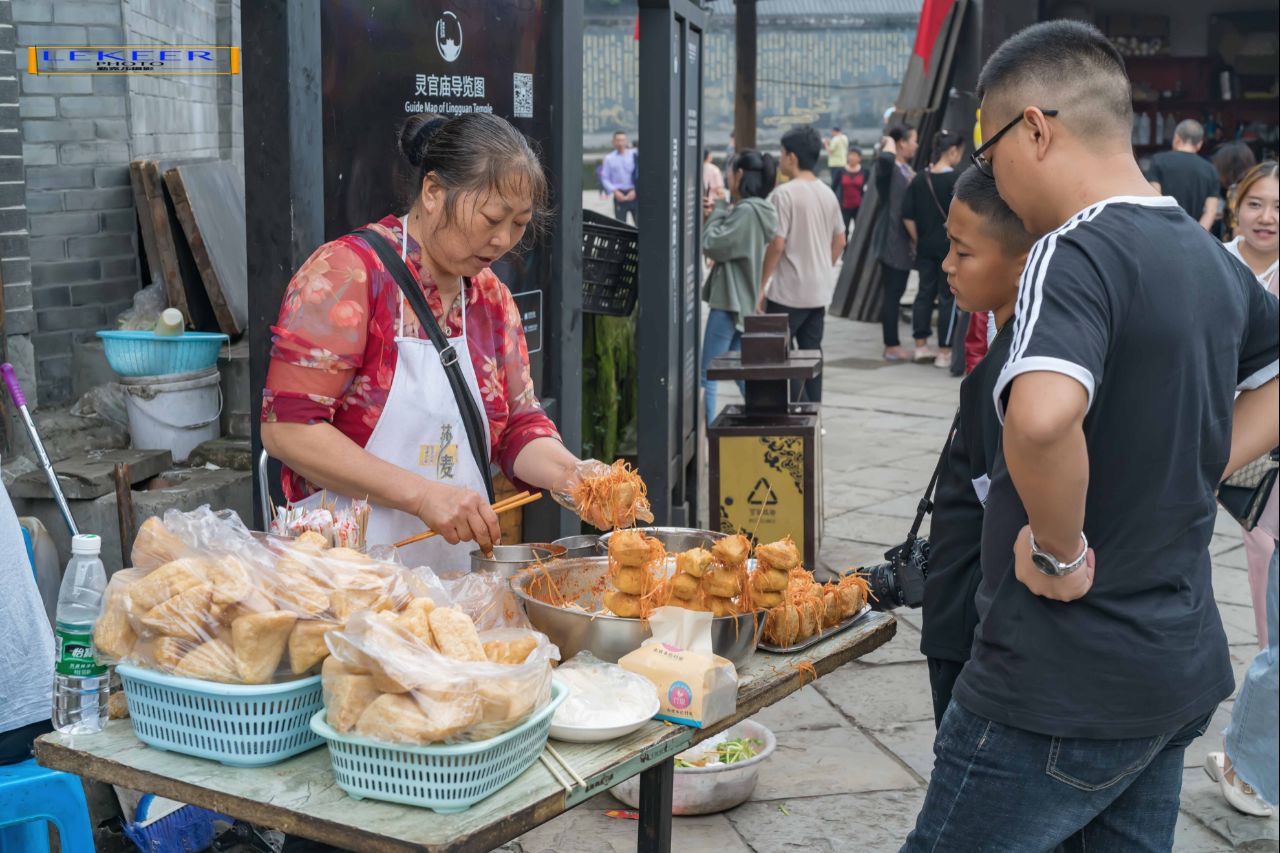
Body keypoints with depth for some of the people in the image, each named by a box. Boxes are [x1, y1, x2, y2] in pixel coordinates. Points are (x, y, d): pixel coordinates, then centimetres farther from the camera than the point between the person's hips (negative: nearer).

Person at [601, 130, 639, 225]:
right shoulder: (609, 158, 5)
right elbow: (605, 178, 6)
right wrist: (614, 191, -8)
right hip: (619, 195, 0)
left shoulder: (634, 154, 2)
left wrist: (634, 191, -9)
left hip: (633, 194, 0)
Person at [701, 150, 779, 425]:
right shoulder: (760, 209, 11)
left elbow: (712, 245, -17)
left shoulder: (746, 211, -19)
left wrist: (717, 212, -4)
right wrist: (718, 212, 8)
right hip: (746, 301, 10)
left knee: (707, 375, -4)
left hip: (729, 301, -10)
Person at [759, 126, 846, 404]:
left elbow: (777, 244, -17)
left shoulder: (784, 194, -15)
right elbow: (839, 241, 14)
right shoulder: (828, 194, 8)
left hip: (788, 292, -7)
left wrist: (762, 285, -9)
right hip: (819, 291, 7)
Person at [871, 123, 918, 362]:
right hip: (891, 240, -10)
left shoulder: (906, 169, 17)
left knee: (896, 294, 13)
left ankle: (892, 344, 19)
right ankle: (892, 346, -1)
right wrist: (889, 143, -20)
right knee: (892, 294, -5)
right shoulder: (888, 168, -14)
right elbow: (884, 159, -38)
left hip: (904, 241, 10)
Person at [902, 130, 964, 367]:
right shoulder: (956, 179, -13)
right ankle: (944, 352, 7)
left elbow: (907, 216, 3)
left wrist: (918, 241, 12)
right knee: (948, 298, 2)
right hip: (950, 246, -5)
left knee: (925, 293, 14)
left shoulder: (919, 179, 4)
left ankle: (921, 347, 20)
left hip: (925, 247, 5)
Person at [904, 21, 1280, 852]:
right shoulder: (1212, 258, 7)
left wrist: (1062, 553, -22)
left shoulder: (1078, 253, -20)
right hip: (1181, 673, 9)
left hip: (1061, 689, -8)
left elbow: (1041, 417, -38)